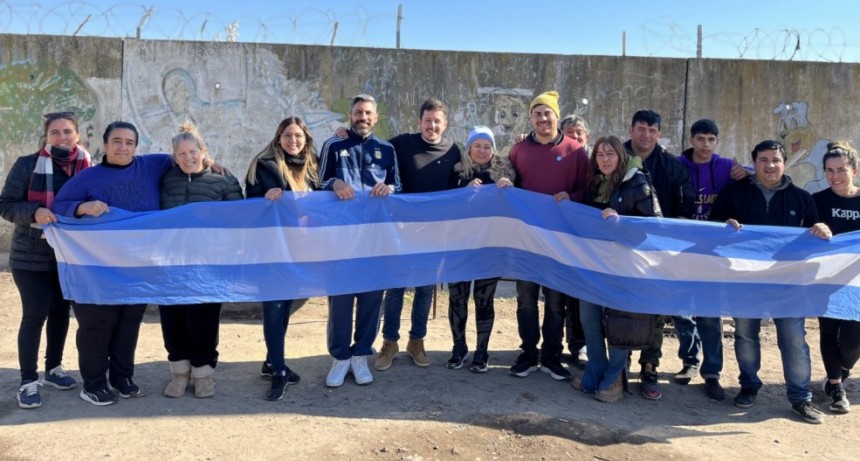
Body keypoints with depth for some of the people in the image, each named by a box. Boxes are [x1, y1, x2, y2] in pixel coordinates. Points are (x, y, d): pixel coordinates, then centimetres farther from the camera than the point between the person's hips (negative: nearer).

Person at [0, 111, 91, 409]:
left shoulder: (86, 168, 1)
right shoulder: (27, 165, -7)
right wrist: (34, 212, -25)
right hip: (31, 256, -3)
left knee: (60, 312, 14)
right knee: (34, 316, -3)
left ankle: (53, 368, 30)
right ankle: (28, 381, 9)